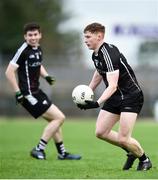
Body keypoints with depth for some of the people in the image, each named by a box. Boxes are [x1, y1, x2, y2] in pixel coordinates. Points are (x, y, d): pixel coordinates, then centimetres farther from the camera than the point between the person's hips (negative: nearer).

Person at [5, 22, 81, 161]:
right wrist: (18, 92, -19)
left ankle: (62, 153, 29)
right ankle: (39, 149, -3)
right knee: (59, 117, -9)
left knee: (54, 120, 17)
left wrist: (46, 76, 8)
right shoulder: (23, 51, -17)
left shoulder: (38, 49, 8)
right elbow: (9, 72, -18)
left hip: (36, 92, 9)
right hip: (28, 95, -9)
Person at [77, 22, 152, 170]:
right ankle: (130, 152, 23)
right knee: (100, 132, 4)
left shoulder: (109, 55, -26)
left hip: (131, 96, -9)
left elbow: (113, 85, -33)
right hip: (115, 97, 9)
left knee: (123, 139, -14)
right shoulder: (95, 54, 4)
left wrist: (97, 103, -44)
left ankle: (144, 159, 14)